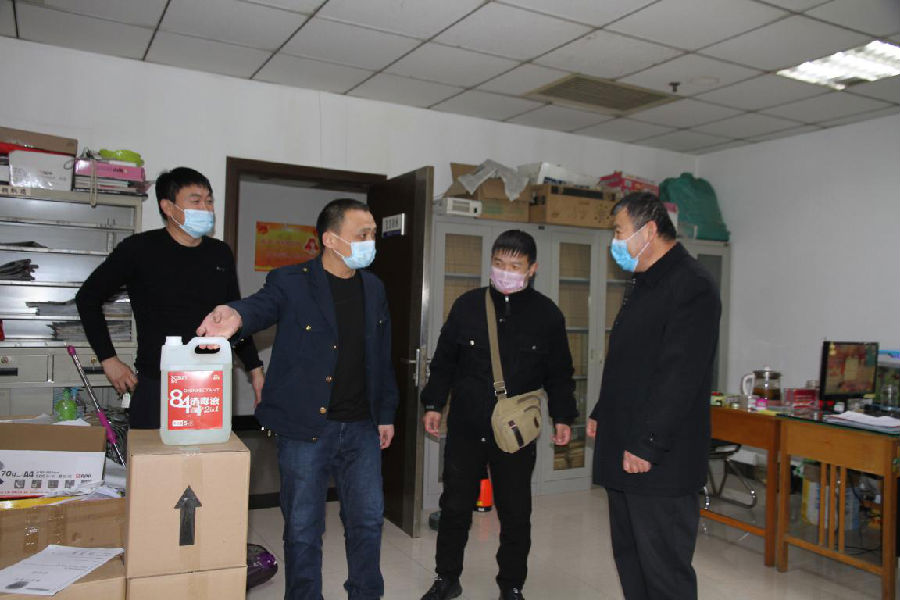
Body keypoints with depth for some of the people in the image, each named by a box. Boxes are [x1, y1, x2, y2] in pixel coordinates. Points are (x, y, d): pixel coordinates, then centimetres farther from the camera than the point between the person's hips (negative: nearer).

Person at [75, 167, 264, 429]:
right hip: (155, 385, -3)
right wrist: (108, 359, 1)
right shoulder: (139, 249, -4)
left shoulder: (221, 254, 8)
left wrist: (254, 367, 14)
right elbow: (88, 298, 6)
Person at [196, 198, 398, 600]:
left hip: (362, 429, 5)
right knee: (303, 529, 9)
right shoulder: (291, 283, -7)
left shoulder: (374, 288, 8)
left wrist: (386, 414, 13)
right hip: (306, 428, -4)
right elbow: (262, 305, -28)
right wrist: (236, 316, -51)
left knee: (368, 520, 14)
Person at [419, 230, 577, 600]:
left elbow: (559, 375, 5)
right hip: (465, 428, 1)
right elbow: (444, 362, 7)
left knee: (516, 513, 11)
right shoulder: (467, 305, 0)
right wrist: (434, 404, 2)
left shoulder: (547, 314, -1)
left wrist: (562, 417, -1)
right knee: (455, 506, 12)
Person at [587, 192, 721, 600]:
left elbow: (679, 376, -23)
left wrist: (647, 446, -23)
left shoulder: (692, 286, -15)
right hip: (623, 452, 10)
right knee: (629, 560, 19)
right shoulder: (644, 285, 17)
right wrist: (601, 413, 20)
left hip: (659, 463, -10)